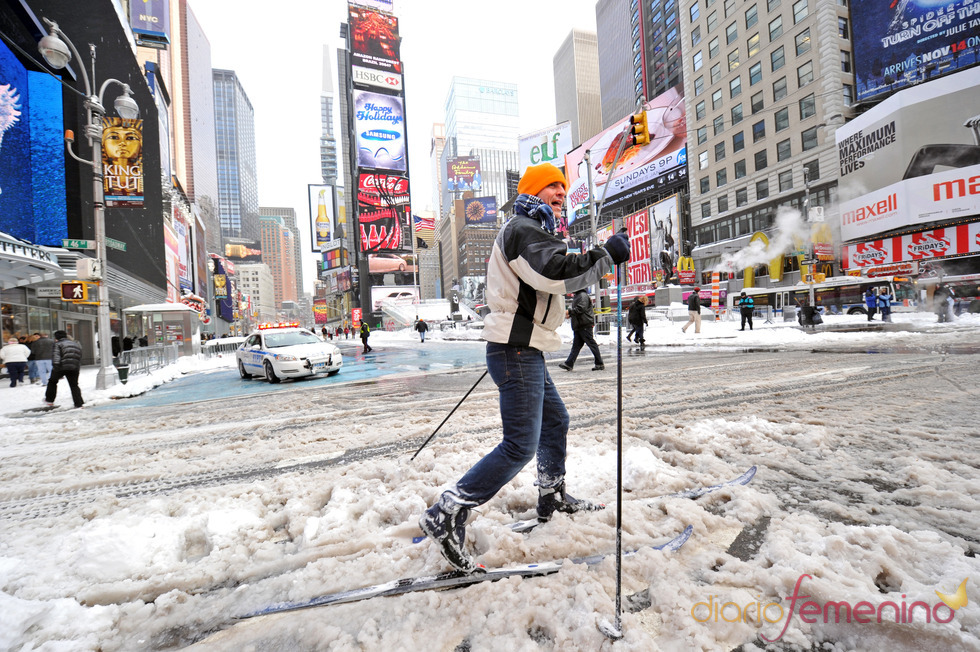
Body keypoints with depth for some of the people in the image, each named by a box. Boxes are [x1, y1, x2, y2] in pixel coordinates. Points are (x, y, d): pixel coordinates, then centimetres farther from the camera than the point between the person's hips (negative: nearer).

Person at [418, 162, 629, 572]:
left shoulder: (524, 230, 24)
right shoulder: (525, 228, -10)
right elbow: (557, 273, -25)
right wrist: (607, 255, -14)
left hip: (524, 350, 11)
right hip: (516, 351, -11)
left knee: (556, 422, 22)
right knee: (521, 445, -11)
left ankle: (552, 497, 38)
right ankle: (446, 515, -3)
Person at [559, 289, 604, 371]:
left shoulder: (583, 295, -12)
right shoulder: (577, 296, 20)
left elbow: (581, 309, -22)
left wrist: (569, 311, -14)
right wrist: (570, 314, 10)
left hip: (585, 325, -10)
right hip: (578, 325, 10)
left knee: (591, 344, -4)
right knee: (576, 345, 7)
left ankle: (600, 364, 3)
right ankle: (569, 364, 7)